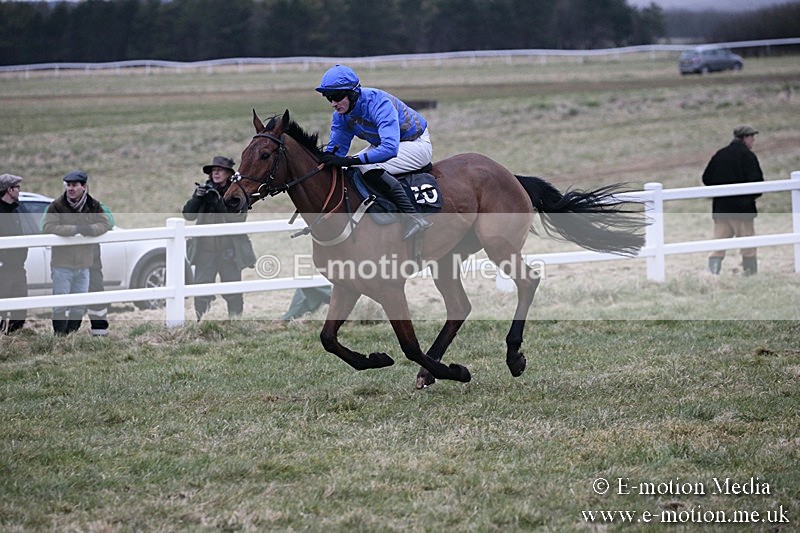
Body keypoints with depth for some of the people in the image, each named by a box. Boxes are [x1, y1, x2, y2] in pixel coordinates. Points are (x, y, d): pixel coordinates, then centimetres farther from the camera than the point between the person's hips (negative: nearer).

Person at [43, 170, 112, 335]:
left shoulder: (93, 206, 2)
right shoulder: (57, 205, -9)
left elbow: (105, 224, -4)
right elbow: (47, 226, -20)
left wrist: (89, 229, -25)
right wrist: (75, 229, -27)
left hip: (83, 264, 4)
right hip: (62, 264, -4)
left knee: (80, 307, 12)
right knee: (61, 306, -2)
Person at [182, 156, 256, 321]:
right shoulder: (203, 189, 8)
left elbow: (239, 218, -13)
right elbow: (188, 215, 3)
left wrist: (219, 200, -20)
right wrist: (197, 198, -14)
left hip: (229, 250, -2)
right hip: (205, 250, 2)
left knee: (233, 294, 4)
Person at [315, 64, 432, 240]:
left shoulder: (379, 103, -34)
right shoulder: (341, 114, -10)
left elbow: (390, 149, -45)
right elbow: (335, 149, 0)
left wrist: (348, 161, -49)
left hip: (417, 144, -9)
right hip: (385, 142, 9)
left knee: (369, 168, -31)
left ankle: (414, 217, -31)